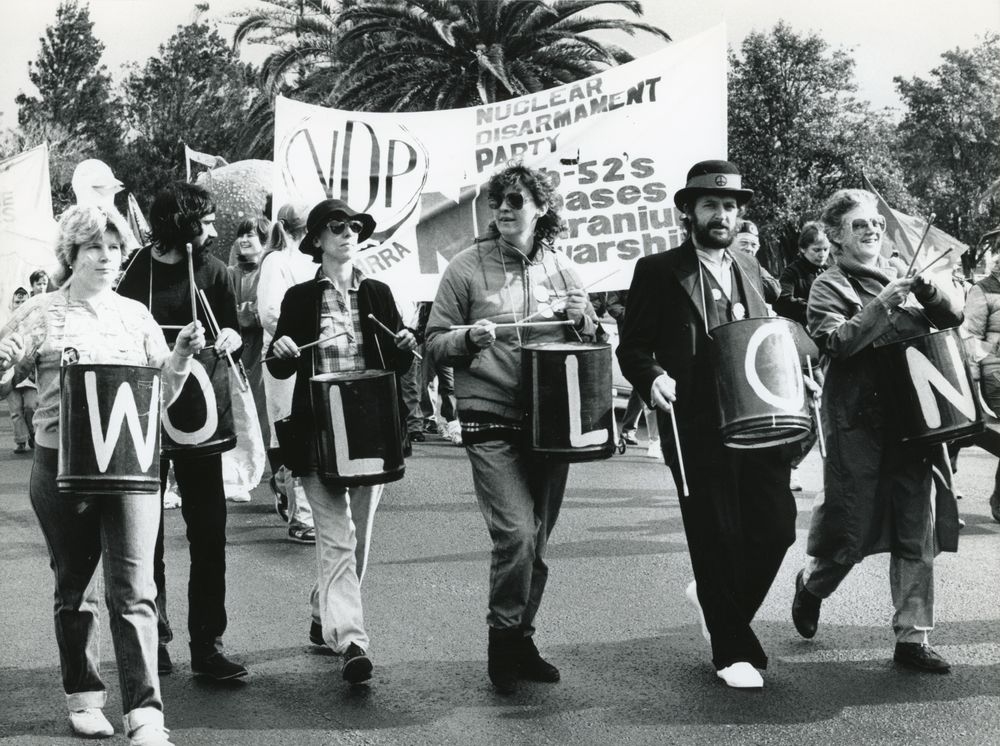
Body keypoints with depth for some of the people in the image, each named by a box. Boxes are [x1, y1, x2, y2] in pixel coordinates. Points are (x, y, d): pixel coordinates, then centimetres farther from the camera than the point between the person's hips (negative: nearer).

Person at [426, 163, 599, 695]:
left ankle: (522, 641, 26)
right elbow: (435, 344, 0)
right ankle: (503, 639, 5)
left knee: (536, 538, 10)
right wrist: (470, 338, -20)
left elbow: (589, 342, 16)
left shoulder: (560, 268, 9)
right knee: (516, 534, -15)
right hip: (491, 424, -4)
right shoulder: (466, 268, -1)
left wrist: (581, 319, -6)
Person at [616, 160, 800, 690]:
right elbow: (632, 347, -1)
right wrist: (653, 379, -20)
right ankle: (733, 652, 16)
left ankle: (716, 601, 29)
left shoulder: (750, 268, 16)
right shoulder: (658, 271, -1)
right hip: (697, 428, -5)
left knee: (776, 527, 1)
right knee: (716, 540, 0)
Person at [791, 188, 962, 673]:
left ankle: (912, 637, 10)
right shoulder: (829, 287, -1)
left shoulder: (900, 273, 14)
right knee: (850, 530, 0)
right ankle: (811, 583, 32)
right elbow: (836, 343, -17)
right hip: (859, 424, -4)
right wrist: (882, 303, -22)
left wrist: (922, 289, -10)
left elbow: (953, 318, 8)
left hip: (912, 417, 5)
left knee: (917, 533, 3)